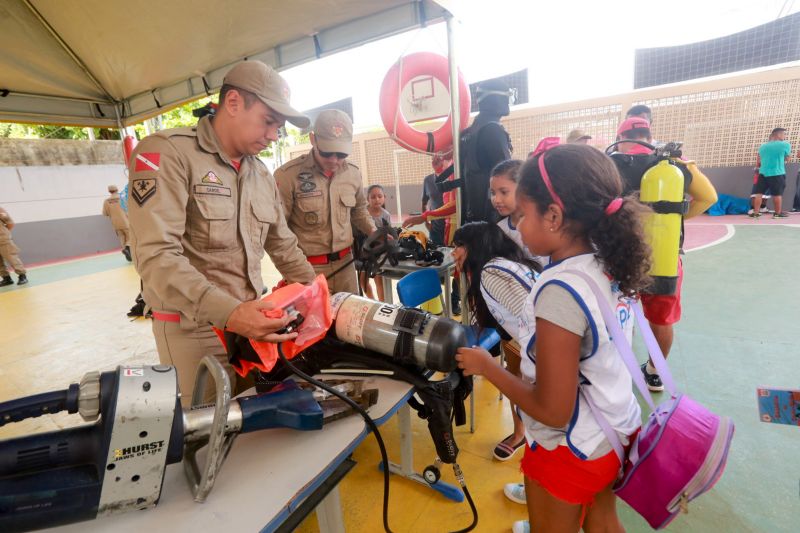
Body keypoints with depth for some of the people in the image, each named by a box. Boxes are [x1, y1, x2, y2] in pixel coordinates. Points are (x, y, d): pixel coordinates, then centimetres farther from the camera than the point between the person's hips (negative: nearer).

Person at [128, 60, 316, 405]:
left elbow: (284, 246, 15)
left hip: (252, 317, 6)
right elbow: (156, 256, -21)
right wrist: (228, 312, -31)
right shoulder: (167, 153, -12)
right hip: (194, 330, -6)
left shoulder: (263, 176, 11)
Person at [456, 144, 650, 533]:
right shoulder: (608, 266, -7)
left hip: (571, 450, -7)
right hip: (617, 432, 7)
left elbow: (552, 411, -27)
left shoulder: (560, 291, -32)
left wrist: (486, 366, -17)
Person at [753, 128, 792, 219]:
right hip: (777, 173, -4)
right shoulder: (785, 144, -4)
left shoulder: (763, 146, 9)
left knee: (759, 193, 4)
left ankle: (756, 213, 3)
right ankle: (778, 213, 14)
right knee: (777, 194, 5)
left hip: (763, 173, 4)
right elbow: (787, 158, 7)